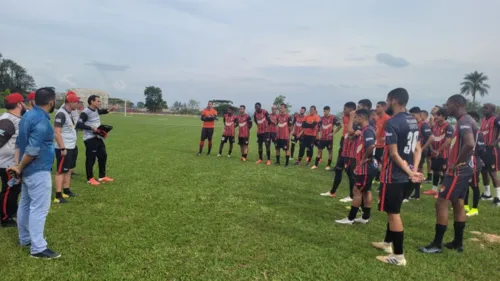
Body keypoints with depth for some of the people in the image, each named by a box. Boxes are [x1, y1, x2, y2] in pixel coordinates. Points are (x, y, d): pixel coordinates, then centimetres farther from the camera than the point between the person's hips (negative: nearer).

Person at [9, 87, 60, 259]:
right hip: (38, 171, -10)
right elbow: (32, 150, -24)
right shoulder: (42, 121, -21)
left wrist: (18, 166, 10)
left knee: (25, 205, 18)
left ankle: (25, 238, 32)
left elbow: (19, 142, 12)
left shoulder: (28, 116, 9)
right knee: (39, 208, -6)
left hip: (28, 170, 10)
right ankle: (38, 248, -1)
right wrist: (20, 168, -10)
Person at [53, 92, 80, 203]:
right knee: (61, 171, -4)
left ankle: (66, 191, 29)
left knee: (69, 170, 17)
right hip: (64, 148, -10)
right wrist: (63, 148, -23)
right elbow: (57, 132, -23)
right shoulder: (61, 114, -19)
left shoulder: (69, 113, 11)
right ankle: (58, 196, 1)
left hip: (71, 147, 10)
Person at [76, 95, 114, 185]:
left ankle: (102, 177, 25)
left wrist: (108, 110, 13)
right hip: (90, 139, -9)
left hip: (98, 137, 9)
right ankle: (90, 179, 13)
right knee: (91, 159, -1)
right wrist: (91, 128, -27)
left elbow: (101, 111, 33)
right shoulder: (85, 112, -17)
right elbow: (78, 125, -25)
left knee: (103, 156, 14)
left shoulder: (96, 110, 9)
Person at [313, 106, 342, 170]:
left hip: (329, 138, -5)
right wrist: (320, 133, 13)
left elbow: (340, 125, -12)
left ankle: (329, 165, 13)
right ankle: (316, 164, 11)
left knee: (330, 151, 5)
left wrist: (334, 132, -11)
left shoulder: (333, 118, -10)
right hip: (322, 138, 5)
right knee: (319, 150, 6)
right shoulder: (322, 118, 7)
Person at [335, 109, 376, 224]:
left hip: (366, 167, -10)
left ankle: (350, 218, 4)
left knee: (357, 191, -3)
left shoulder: (367, 130, -19)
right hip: (367, 166, 10)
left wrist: (365, 159, -20)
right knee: (366, 191, 14)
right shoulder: (364, 130, 12)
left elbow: (371, 146, -33)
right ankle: (365, 217, 23)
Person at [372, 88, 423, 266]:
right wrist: (414, 170, 0)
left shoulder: (392, 123, -19)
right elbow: (417, 149, 9)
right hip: (405, 175, 9)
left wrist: (409, 172, -13)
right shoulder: (413, 121, 10)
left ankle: (398, 256, 6)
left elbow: (394, 154, -20)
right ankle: (387, 243, 36)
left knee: (393, 213, -1)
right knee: (393, 210, 21)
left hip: (394, 175, -9)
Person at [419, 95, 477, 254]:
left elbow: (470, 144, -33)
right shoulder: (465, 121, 14)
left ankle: (437, 244, 0)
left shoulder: (464, 122, -18)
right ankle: (458, 242, 24)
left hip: (458, 171, -10)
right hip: (464, 170, 10)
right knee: (458, 204, 15)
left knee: (441, 203, -7)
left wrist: (457, 163, -22)